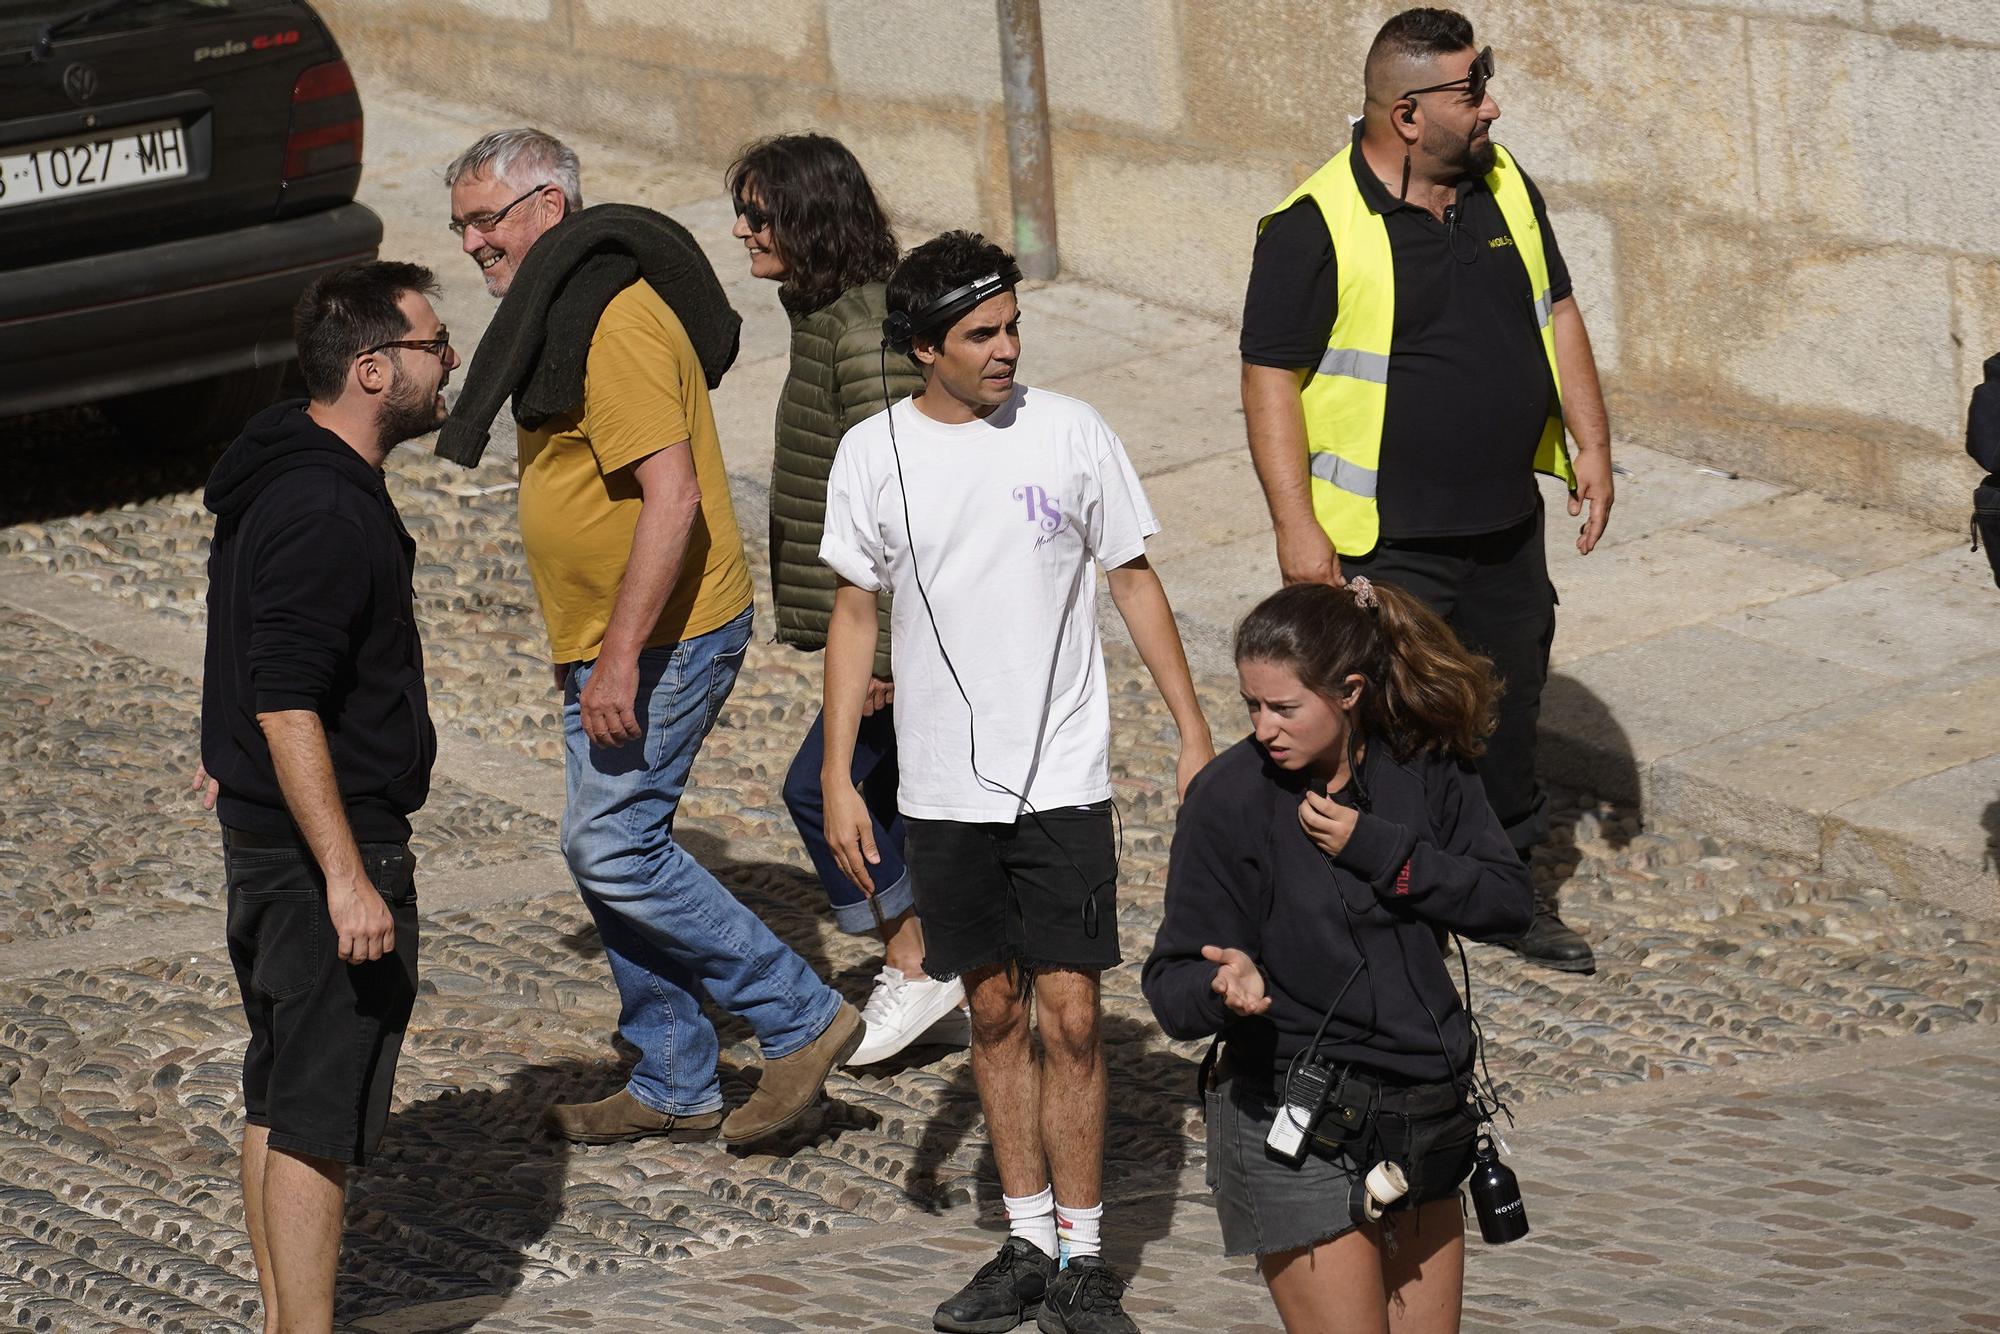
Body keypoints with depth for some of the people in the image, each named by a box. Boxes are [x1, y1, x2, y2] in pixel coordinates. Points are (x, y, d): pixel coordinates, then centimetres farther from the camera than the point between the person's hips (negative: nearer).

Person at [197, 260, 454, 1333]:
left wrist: (237, 759, 38)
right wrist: (346, 878, -28)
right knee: (320, 1119, -5)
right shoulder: (322, 513, -23)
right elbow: (289, 707, -27)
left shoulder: (288, 474, 10)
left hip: (266, 839, 11)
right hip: (326, 844, -11)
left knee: (279, 1101, 16)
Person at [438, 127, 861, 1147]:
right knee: (611, 851, 12)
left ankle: (800, 1020, -1)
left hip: (662, 639, -10)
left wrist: (620, 660, -27)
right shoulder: (560, 310, 14)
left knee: (613, 848, -10)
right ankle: (674, 1089, 20)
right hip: (605, 642, 10)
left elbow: (671, 495, -27)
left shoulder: (616, 324, -20)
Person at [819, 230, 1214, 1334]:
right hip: (943, 788, 2)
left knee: (1070, 1013, -6)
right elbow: (854, 613, 7)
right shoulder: (873, 454, -1)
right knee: (994, 1011, 10)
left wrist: (1193, 734, 3)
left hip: (1063, 779, -2)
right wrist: (837, 776, 3)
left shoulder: (1069, 434, -4)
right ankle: (1028, 1242, 20)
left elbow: (1134, 583, 5)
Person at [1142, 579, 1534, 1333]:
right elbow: (1173, 988, -12)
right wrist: (1227, 983, -36)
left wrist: (1374, 848, -16)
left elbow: (1509, 902, -5)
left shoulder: (1422, 765, -2)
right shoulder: (1229, 797, -13)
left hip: (1423, 1118, 5)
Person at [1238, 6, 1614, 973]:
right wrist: (1295, 527, -19)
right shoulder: (1315, 228, -17)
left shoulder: (1504, 187, 4)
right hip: (1385, 545, -6)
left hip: (1507, 526, 6)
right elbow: (1269, 378, -15)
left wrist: (1591, 443, 6)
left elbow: (1556, 314, 13)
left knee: (1510, 711, 17)